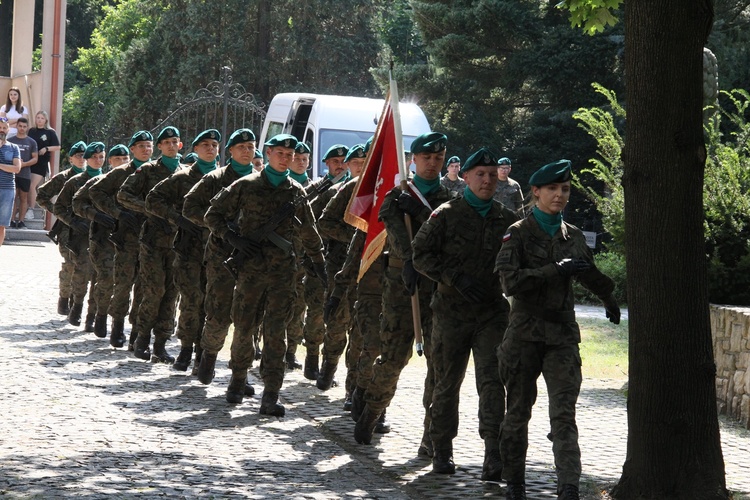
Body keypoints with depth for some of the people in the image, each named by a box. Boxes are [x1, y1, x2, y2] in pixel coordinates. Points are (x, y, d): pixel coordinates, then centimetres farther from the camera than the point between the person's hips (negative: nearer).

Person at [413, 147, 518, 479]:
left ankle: (494, 456, -15)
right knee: (447, 383, 7)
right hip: (451, 311, -1)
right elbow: (421, 255, -4)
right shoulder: (446, 215, 0)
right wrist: (456, 279, -14)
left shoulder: (507, 220, 9)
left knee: (492, 380, -11)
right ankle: (442, 451, 22)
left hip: (492, 312, 1)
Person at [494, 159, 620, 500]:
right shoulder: (518, 233, -4)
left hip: (563, 332, 2)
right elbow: (510, 281, -17)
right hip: (525, 331, -2)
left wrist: (610, 301, 41)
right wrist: (556, 270, -21)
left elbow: (588, 274, 29)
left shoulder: (573, 236, 10)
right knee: (518, 412, 7)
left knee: (564, 414, -10)